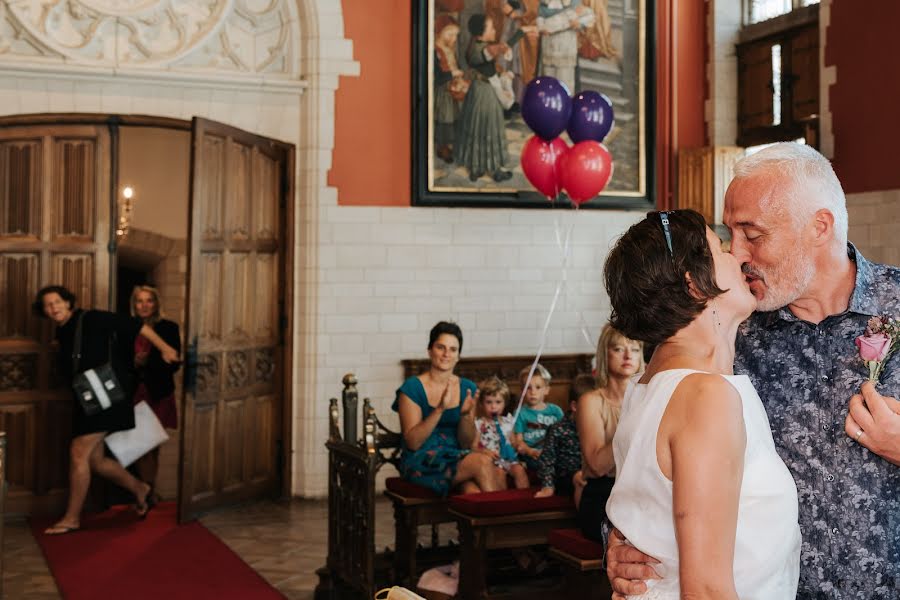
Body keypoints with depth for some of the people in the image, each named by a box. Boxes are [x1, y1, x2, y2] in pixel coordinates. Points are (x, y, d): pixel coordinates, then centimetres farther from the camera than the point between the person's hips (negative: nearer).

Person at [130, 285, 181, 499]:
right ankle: (150, 493, 8)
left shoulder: (168, 328, 0)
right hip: (134, 393, 1)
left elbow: (174, 363, -5)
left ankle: (148, 492, 13)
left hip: (158, 395, -1)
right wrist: (132, 363, -12)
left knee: (152, 448, 3)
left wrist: (147, 362, -16)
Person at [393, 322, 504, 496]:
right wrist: (440, 409, -22)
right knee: (483, 462, -28)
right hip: (420, 464, -4)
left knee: (474, 491, -32)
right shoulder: (412, 388, -4)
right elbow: (412, 442, -11)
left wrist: (466, 415, -12)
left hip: (456, 458, 4)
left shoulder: (467, 388, 9)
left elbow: (466, 444, 8)